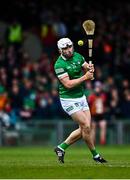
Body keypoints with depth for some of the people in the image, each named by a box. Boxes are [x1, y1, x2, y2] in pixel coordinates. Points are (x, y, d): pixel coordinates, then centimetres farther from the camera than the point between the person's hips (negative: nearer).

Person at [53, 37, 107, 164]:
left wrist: (90, 69, -11)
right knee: (86, 127, -10)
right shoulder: (59, 65, -17)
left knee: (84, 129, 5)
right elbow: (68, 84, -23)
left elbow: (88, 69, 13)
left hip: (81, 97, 7)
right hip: (69, 100, -7)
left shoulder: (78, 56, 5)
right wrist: (85, 77, -25)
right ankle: (95, 155, 5)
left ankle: (61, 147, 19)